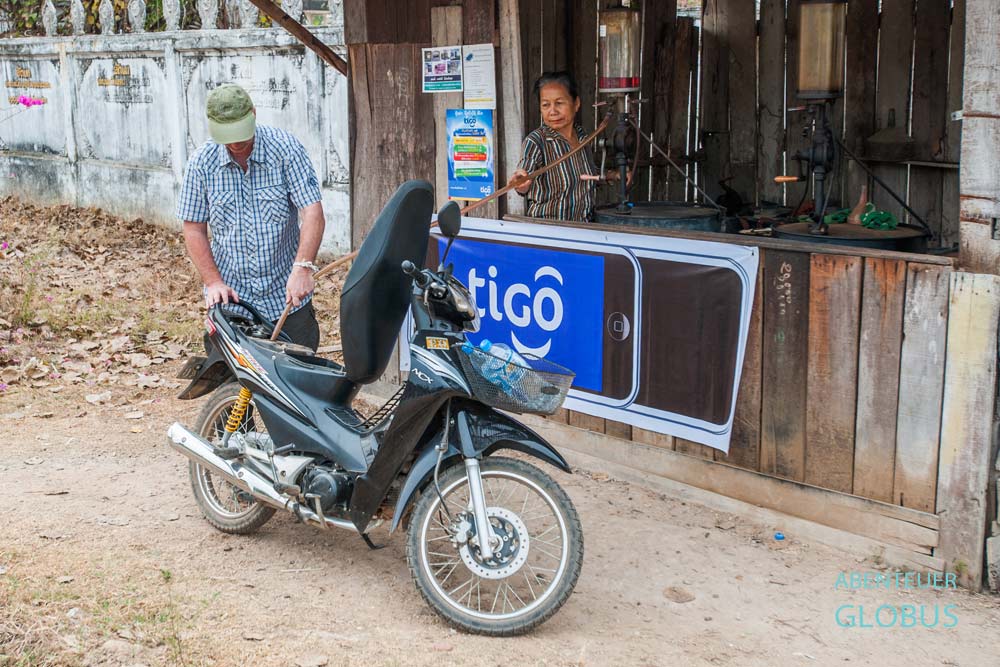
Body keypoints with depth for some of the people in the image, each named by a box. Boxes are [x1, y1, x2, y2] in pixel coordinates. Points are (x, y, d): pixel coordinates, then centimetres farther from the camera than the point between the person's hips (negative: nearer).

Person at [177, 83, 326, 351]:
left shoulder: (285, 148, -8)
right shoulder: (201, 163, -2)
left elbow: (313, 213, -15)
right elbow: (194, 230, 2)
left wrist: (303, 267, -28)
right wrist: (213, 282, -9)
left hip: (287, 298, -1)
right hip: (230, 296, 1)